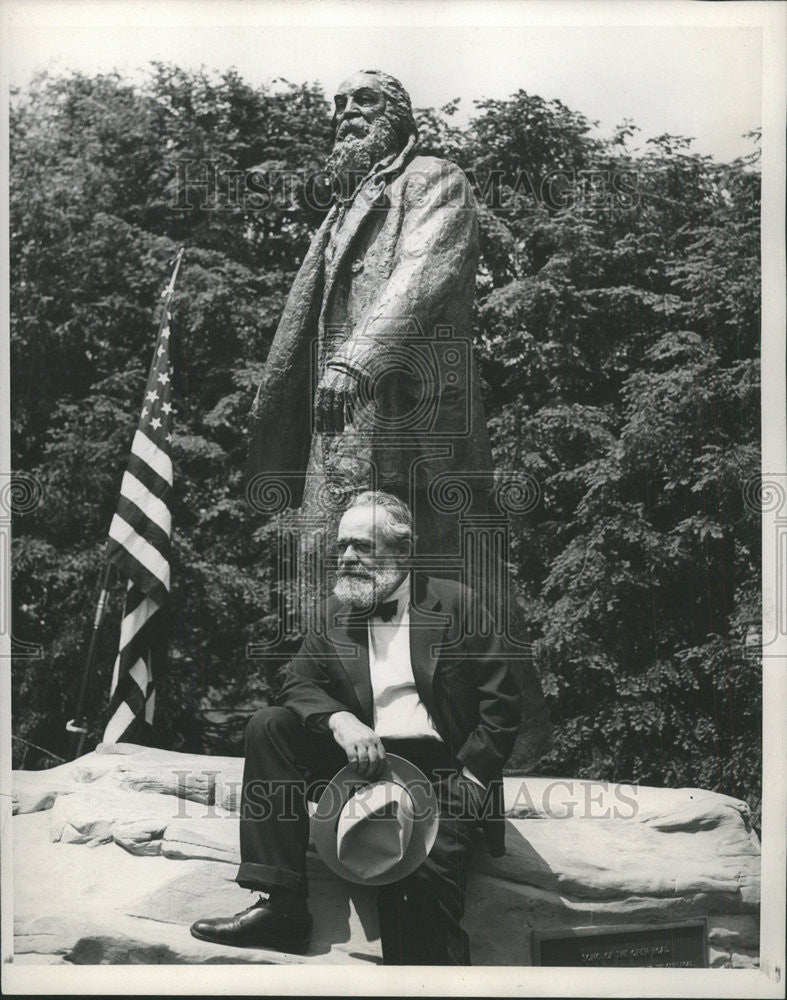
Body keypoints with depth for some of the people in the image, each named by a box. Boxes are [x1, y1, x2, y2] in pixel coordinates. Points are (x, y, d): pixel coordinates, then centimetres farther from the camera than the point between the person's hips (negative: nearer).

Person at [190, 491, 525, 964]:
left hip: (440, 767, -4)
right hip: (365, 760, 4)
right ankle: (280, 903, -19)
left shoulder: (456, 603, 2)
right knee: (269, 726, -16)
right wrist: (338, 719, -18)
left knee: (428, 879, -31)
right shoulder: (336, 611, 13)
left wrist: (471, 777, -11)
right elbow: (299, 683, 5)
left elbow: (503, 698, -1)